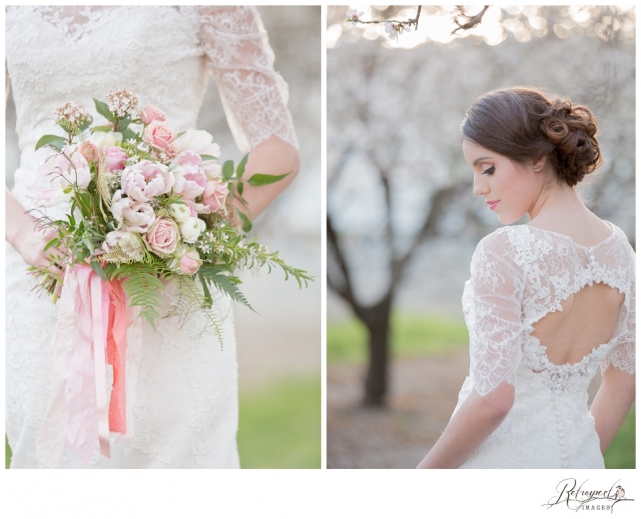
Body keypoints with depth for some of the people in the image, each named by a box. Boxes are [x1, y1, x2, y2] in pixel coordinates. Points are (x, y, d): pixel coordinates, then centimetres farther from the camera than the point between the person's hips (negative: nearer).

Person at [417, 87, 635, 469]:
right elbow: (624, 379, 9)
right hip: (579, 454, 6)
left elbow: (493, 398, -22)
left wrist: (424, 474, -10)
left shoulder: (505, 251, -21)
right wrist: (586, 457, 19)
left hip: (504, 457, -6)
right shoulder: (618, 246, 1)